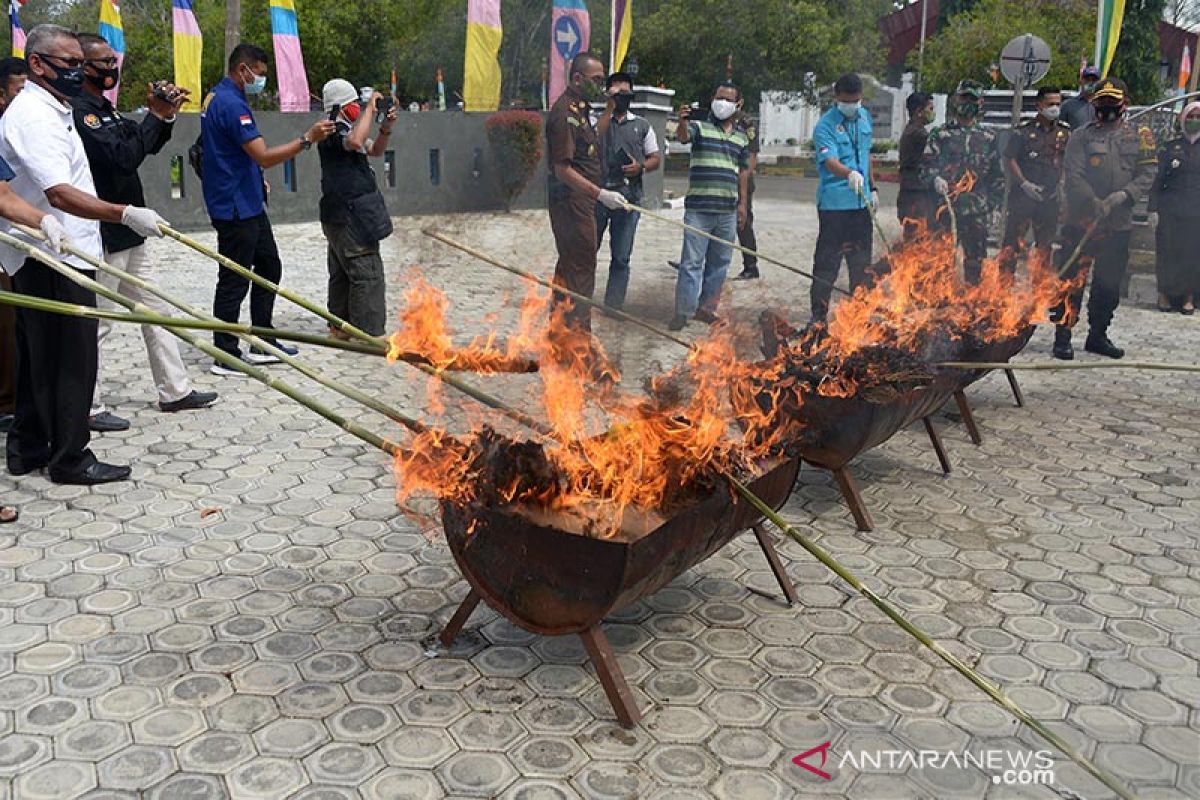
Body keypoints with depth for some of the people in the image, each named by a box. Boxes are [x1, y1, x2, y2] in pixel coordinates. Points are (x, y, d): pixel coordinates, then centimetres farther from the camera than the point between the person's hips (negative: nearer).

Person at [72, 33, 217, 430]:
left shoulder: (103, 107, 15)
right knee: (95, 322, -1)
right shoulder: (77, 110, -16)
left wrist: (166, 116, 4)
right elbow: (122, 156, -26)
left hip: (127, 232, 10)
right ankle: (88, 408, 8)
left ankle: (174, 390, 23)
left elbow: (143, 147, 22)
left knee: (155, 311, 14)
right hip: (101, 236, -10)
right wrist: (155, 115, -17)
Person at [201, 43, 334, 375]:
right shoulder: (232, 104, -19)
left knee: (269, 267, 16)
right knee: (234, 282, -4)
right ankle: (225, 356, 5)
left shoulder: (219, 97, 15)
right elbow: (264, 156, -26)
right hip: (235, 208, -11)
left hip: (249, 205, 11)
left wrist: (256, 181, 21)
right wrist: (307, 139, -25)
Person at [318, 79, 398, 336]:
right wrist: (370, 108, -24)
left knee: (342, 274, 15)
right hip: (350, 217, -11)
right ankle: (370, 334, -12)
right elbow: (355, 141, -35)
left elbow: (375, 150, 21)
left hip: (341, 217, 11)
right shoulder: (333, 132, -13)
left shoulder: (346, 129, 18)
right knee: (368, 274, -12)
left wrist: (386, 128, 2)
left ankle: (340, 328, 23)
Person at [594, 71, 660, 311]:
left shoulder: (642, 126, 14)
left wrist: (641, 167, -7)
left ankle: (614, 305, 12)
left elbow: (656, 158, 15)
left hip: (628, 197, 2)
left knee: (621, 257, 5)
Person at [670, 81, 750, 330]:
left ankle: (706, 308, 22)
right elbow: (684, 136, -21)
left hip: (728, 211, 5)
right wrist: (683, 122, -43)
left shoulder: (742, 137, 16)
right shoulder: (699, 127, 1)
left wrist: (743, 203, 13)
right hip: (699, 209, -5)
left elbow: (743, 171, 19)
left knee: (719, 263, 11)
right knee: (692, 262, -5)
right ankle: (683, 311, -1)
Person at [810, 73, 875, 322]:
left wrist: (872, 187, 20)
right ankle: (818, 317, 3)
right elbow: (830, 161, -27)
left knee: (861, 261, 14)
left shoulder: (864, 117, 10)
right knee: (827, 263, -4)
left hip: (861, 201, 7)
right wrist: (850, 173, -47)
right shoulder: (825, 125, -13)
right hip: (834, 203, -7)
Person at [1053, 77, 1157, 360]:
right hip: (1081, 220, -3)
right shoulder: (1081, 137, 2)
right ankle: (1062, 336, 1)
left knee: (1109, 284, 10)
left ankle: (1098, 335, 22)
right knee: (1071, 279, -4)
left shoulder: (1139, 137, 10)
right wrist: (1095, 203, -20)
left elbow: (1147, 176, 3)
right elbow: (1073, 176, -8)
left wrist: (1122, 195, -15)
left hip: (1119, 224, 3)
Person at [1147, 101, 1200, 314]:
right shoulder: (1171, 145, 5)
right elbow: (1158, 178, 2)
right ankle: (1165, 294, 13)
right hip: (1171, 209, -1)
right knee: (1168, 252, 1)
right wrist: (1153, 209, -5)